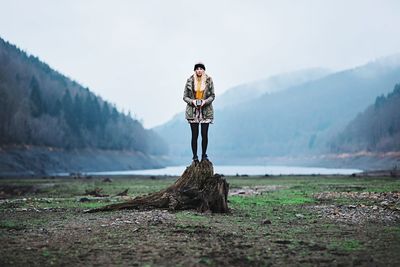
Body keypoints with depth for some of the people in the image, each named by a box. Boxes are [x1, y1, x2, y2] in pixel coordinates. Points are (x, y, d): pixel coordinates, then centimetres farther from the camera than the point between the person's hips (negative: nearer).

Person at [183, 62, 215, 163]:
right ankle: (195, 157, 9)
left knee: (204, 134, 0)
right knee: (194, 135, 0)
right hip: (193, 111, 0)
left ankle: (204, 155, 17)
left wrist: (205, 101, -13)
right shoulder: (189, 81, 0)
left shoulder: (209, 80, 1)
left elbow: (212, 96, 4)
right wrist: (192, 101, -14)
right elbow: (185, 97, 4)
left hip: (205, 110, 0)